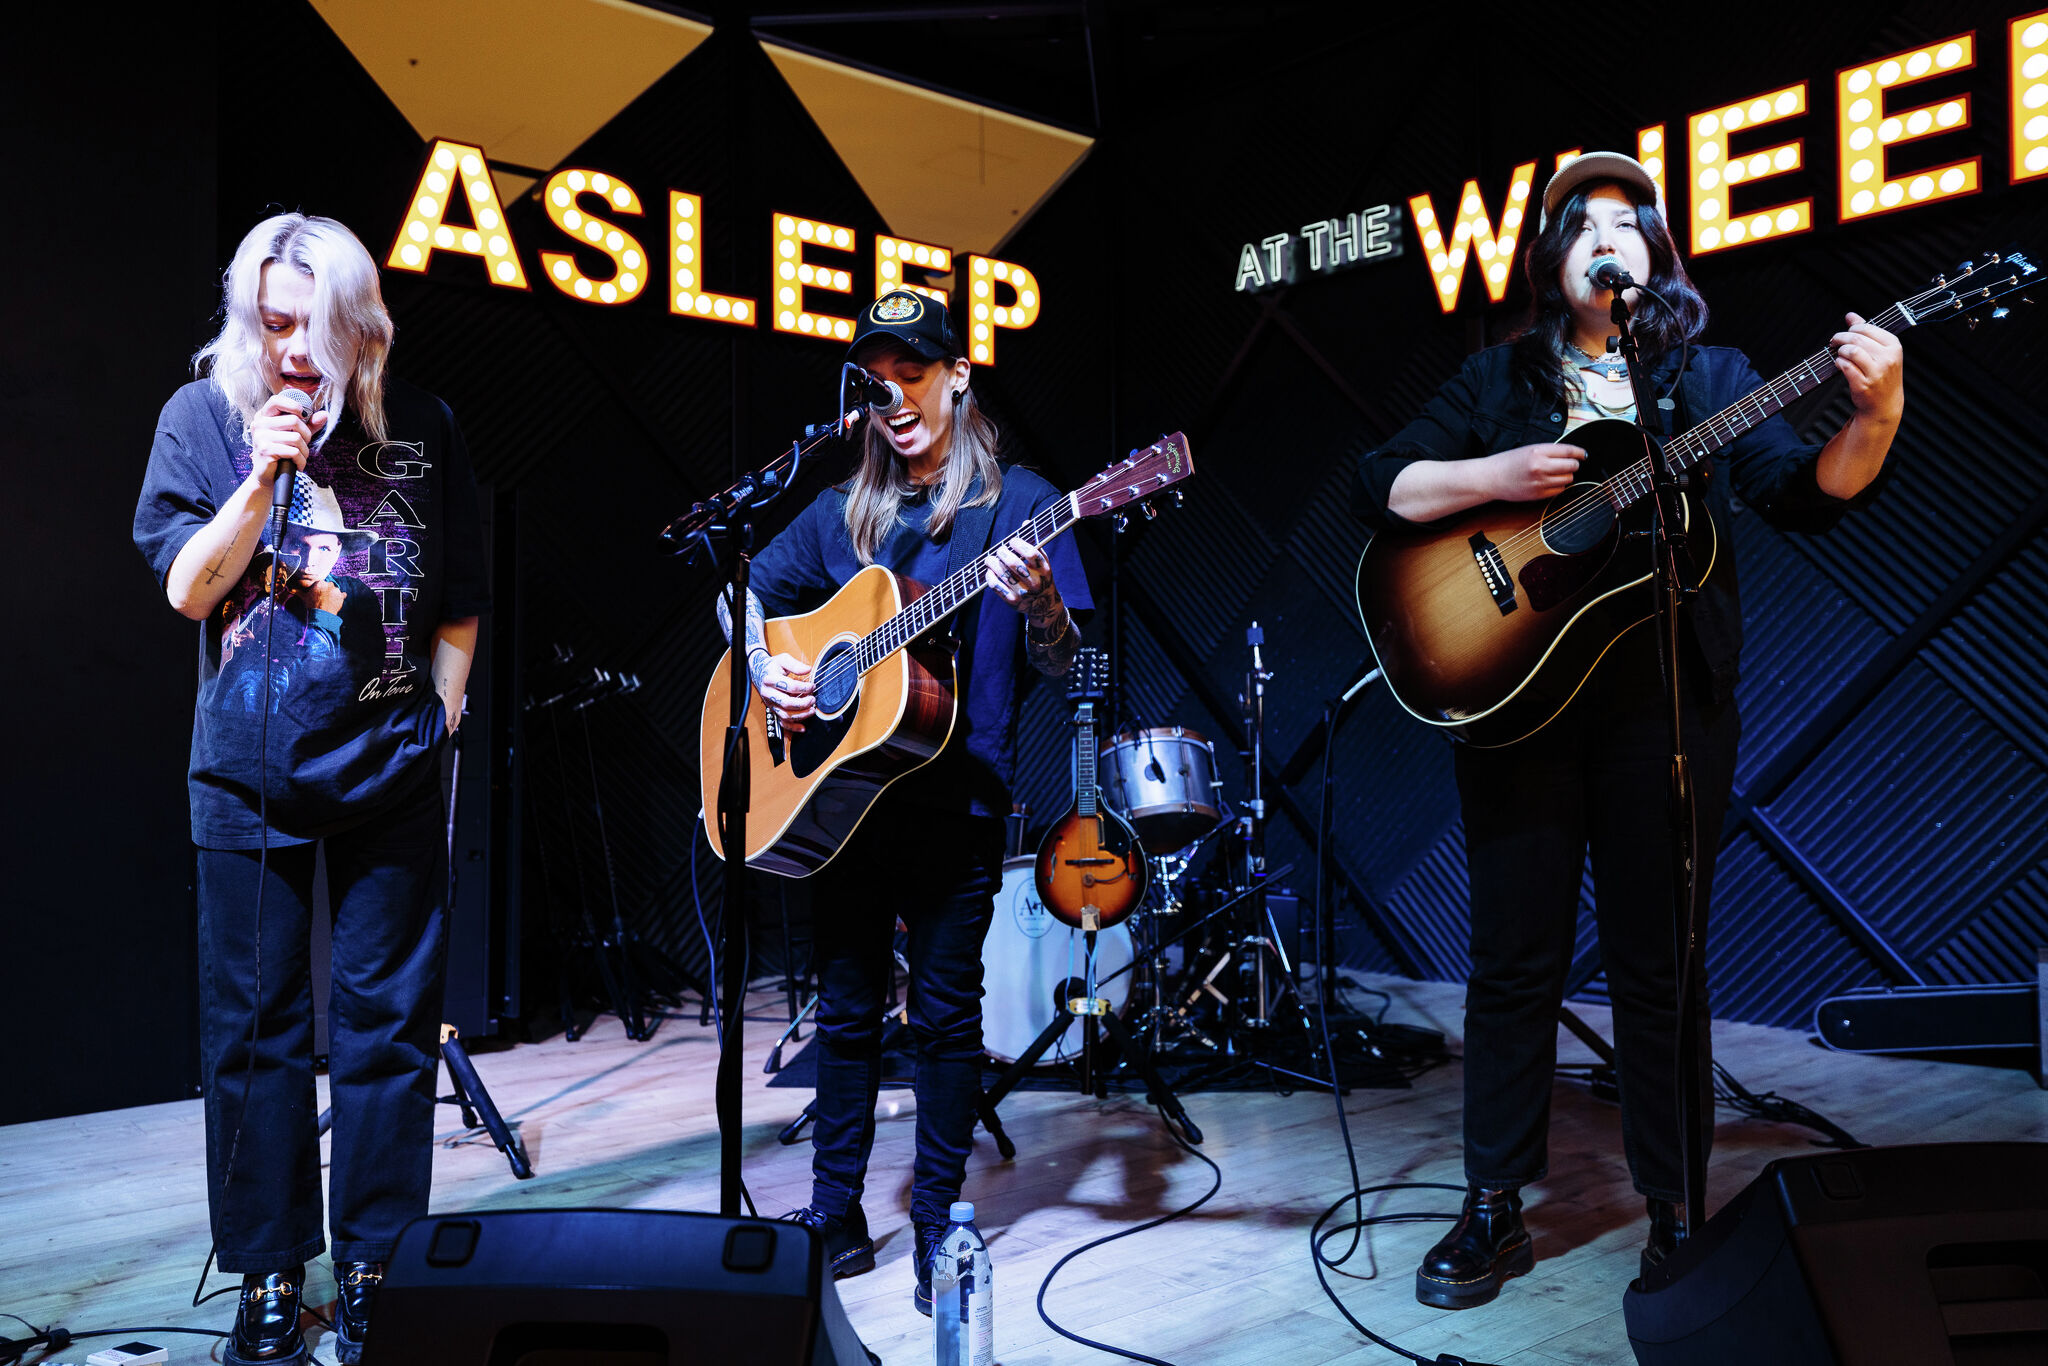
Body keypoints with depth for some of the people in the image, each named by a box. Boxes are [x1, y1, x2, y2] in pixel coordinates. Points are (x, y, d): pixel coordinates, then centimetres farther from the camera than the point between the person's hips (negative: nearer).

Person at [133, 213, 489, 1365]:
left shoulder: (421, 424, 5)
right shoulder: (204, 416, 3)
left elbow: (461, 597, 12)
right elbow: (187, 590, -5)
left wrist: (445, 699, 4)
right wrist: (264, 477, -16)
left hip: (393, 763, 0)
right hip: (251, 768, 0)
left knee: (389, 1021, 5)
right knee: (257, 1023, 7)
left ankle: (374, 1268, 19)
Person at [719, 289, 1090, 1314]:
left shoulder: (1017, 503, -1)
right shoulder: (842, 513, 10)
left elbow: (1058, 664, -6)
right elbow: (746, 594, 17)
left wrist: (1038, 598, -28)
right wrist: (763, 671, -2)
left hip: (957, 797, -4)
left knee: (945, 1011, 2)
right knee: (846, 1007, 10)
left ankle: (937, 1222, 16)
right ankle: (837, 1214, 22)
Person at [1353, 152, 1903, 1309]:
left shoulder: (1709, 377, 10)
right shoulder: (1501, 379, 11)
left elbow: (1808, 494, -2)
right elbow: (1380, 486, 3)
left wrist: (1875, 419, -21)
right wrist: (1491, 475, -12)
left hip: (1666, 700, 0)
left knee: (1658, 962, 6)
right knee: (1516, 958, 5)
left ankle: (1676, 1207, 21)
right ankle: (1495, 1212, 16)